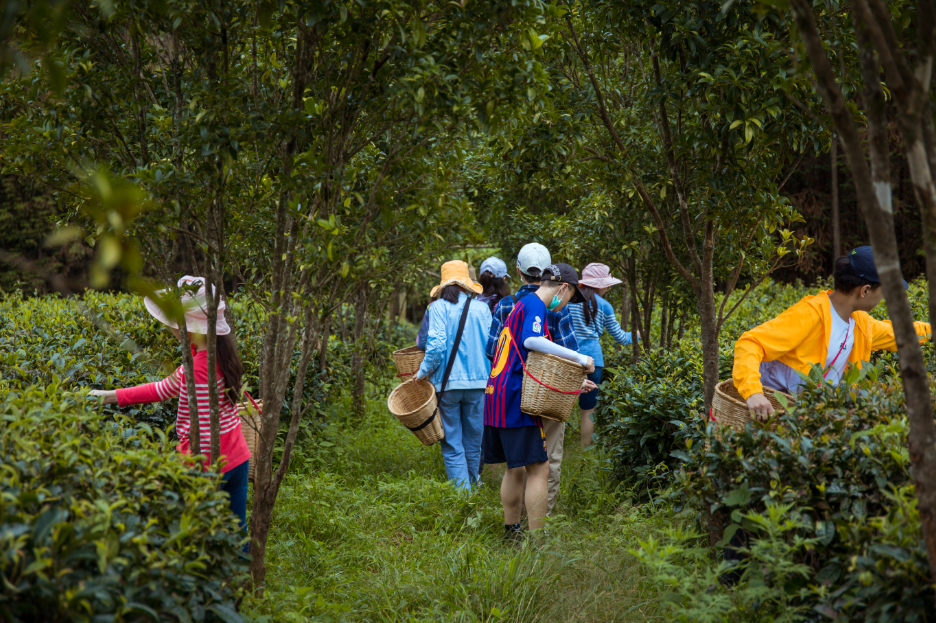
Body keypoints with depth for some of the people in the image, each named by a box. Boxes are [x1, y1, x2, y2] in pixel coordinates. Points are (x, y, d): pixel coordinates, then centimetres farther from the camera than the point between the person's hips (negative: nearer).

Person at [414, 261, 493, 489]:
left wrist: (423, 372, -3)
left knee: (452, 446, 2)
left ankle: (462, 491, -5)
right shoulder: (481, 308, 3)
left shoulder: (438, 308, -5)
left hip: (447, 383, -2)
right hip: (477, 382, 2)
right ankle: (472, 486, 21)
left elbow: (436, 345, -14)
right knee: (473, 441, 13)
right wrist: (488, 374, 15)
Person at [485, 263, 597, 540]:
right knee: (539, 468, -7)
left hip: (497, 398, 10)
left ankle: (511, 531, 25)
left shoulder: (522, 305, 23)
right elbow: (531, 340, -29)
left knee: (516, 468, 19)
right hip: (516, 398, -10)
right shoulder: (535, 305, -8)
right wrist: (578, 357, -24)